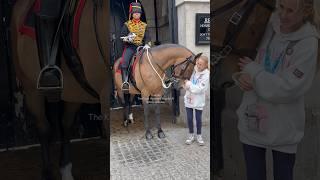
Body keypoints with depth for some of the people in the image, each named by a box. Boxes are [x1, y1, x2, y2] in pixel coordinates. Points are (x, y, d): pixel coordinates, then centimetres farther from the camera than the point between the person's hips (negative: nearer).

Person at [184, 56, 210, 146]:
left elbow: (199, 89, -21)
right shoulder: (192, 69, -5)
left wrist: (189, 84, -20)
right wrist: (186, 85, -11)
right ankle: (191, 135, 29)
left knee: (198, 119, 10)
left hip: (199, 101, -3)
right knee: (189, 118, 11)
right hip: (188, 99, 3)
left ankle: (199, 135, 30)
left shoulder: (206, 74, -16)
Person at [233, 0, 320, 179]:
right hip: (252, 120, 4)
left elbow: (287, 89, -21)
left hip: (283, 129, -3)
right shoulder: (269, 27, -3)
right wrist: (241, 76, -15)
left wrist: (252, 70, -14)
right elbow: (243, 60, 6)